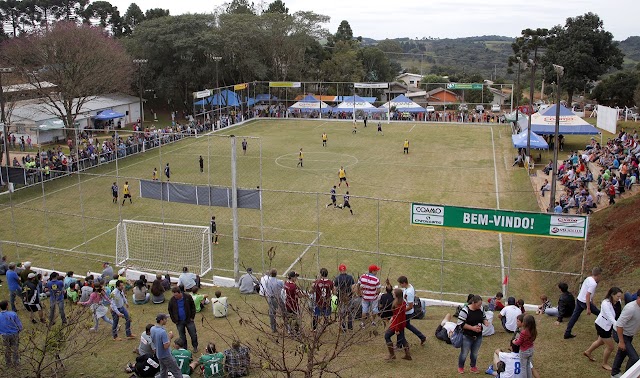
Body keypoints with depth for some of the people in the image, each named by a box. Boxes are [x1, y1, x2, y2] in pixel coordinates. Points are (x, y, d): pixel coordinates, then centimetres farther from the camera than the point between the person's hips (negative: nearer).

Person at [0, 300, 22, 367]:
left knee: (7, 350, 22)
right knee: (15, 349, 16)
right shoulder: (13, 314, -23)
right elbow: (19, 324, -13)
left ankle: (8, 363, 34)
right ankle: (16, 363, 26)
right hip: (15, 334, -2)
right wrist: (19, 330, 9)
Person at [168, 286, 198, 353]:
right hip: (179, 322, 1)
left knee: (193, 334, 7)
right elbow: (170, 311, 5)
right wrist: (174, 321, 1)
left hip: (189, 320, -1)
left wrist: (192, 317, -4)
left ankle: (195, 347, 27)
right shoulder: (172, 300, -8)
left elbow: (193, 307, 0)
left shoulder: (188, 297, -11)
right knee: (182, 337, 11)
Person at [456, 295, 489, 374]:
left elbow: (484, 317, 13)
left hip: (478, 337, 5)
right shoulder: (465, 311, -21)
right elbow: (460, 323, -20)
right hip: (467, 337, -5)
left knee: (475, 353, 18)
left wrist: (485, 322, -11)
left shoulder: (481, 309, -3)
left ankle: (473, 367, 39)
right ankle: (460, 367, 30)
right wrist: (472, 328, -24)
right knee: (464, 353, 8)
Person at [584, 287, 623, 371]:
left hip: (609, 325, 8)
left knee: (601, 341, 29)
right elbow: (611, 318, -38)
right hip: (602, 326, -8)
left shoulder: (617, 302, -13)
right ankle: (604, 364, 29)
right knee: (610, 347, 3)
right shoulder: (606, 304, -33)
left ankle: (588, 352, 55)